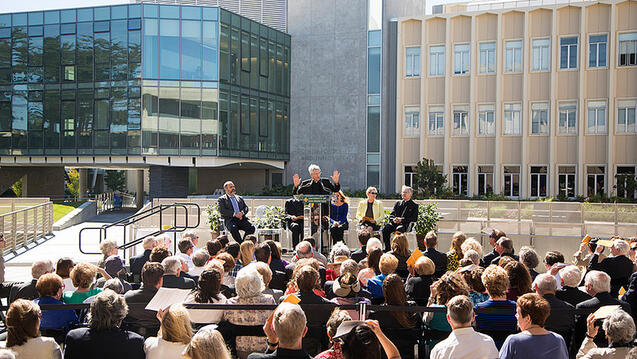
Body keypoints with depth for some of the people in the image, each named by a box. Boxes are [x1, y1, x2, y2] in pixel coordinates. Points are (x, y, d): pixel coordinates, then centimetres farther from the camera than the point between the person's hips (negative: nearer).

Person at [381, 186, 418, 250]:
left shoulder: (414, 205, 11)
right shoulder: (397, 203, 24)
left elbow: (414, 219, -1)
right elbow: (391, 215, 19)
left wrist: (402, 219, -12)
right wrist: (394, 219, -6)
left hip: (405, 224, -4)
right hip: (394, 223, 4)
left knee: (399, 229, -38)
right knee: (385, 229, -27)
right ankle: (387, 248, -21)